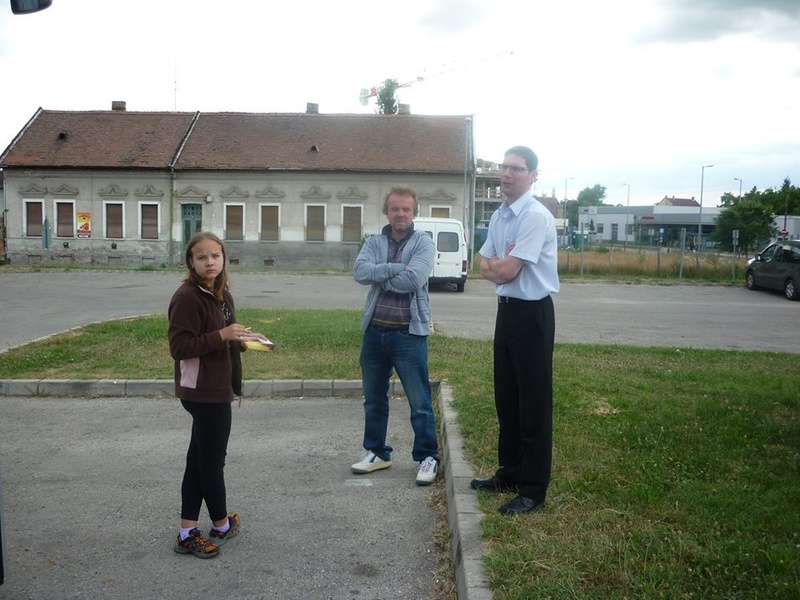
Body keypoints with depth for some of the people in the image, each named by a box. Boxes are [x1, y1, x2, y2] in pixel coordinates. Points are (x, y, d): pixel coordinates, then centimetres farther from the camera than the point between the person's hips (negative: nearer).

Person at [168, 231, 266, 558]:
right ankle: (222, 524, 26)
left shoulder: (221, 294, 10)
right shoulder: (187, 297, -17)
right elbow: (179, 347, -22)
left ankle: (188, 533, 24)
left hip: (217, 389, 10)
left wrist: (241, 340, 3)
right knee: (212, 460, 6)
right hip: (204, 392, -10)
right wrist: (222, 335, -26)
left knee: (200, 458, 14)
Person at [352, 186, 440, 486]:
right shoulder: (374, 242, 7)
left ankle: (428, 457, 16)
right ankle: (376, 452, 32)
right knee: (373, 398, 16)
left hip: (409, 333, -5)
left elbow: (412, 280, -20)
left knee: (419, 402, 2)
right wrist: (393, 269, -19)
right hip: (374, 331, 5)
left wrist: (378, 276, -8)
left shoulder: (423, 243, -5)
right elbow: (359, 271, -10)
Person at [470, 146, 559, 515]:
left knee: (534, 403, 0)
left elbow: (506, 271, -21)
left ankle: (533, 491, 11)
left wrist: (496, 263, 0)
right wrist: (502, 264, -10)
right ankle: (509, 473, 32)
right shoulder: (498, 216, 10)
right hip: (507, 309, 9)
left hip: (532, 314, -9)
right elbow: (486, 268, 10)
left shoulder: (536, 217, -17)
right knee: (506, 397, 17)